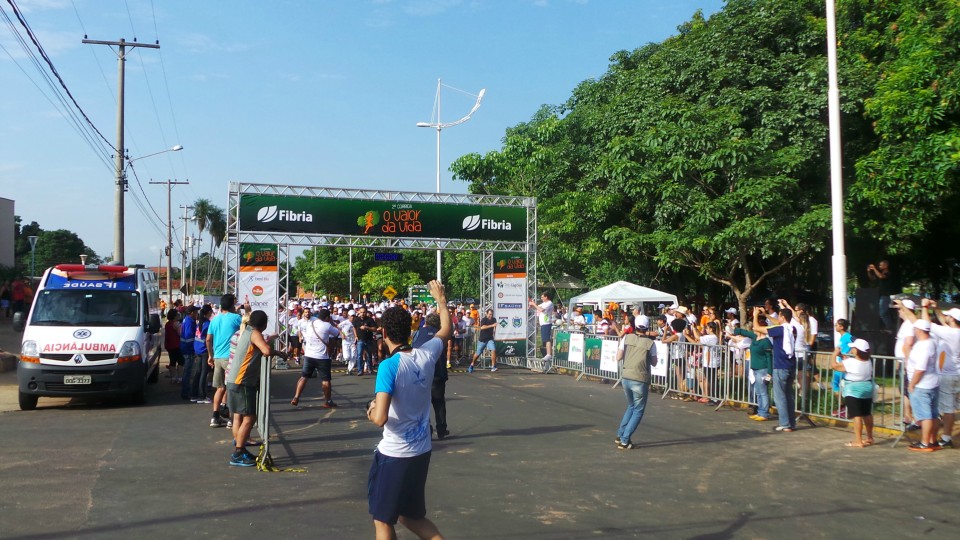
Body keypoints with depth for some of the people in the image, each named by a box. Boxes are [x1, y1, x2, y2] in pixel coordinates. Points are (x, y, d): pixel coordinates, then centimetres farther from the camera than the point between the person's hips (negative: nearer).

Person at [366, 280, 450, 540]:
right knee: (411, 516, 23)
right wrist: (441, 299, 31)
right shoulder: (426, 354, -4)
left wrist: (371, 411, -4)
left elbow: (380, 418, -27)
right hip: (422, 452, 6)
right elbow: (446, 330, 18)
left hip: (394, 455, -6)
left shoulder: (389, 366, -21)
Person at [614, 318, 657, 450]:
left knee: (631, 406, 25)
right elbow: (654, 363, 5)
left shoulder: (627, 338, -2)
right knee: (638, 411, 8)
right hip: (640, 380, -4)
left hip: (626, 377, 4)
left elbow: (618, 358, 1)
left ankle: (620, 435, 24)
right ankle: (624, 441, 2)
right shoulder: (650, 343, -6)